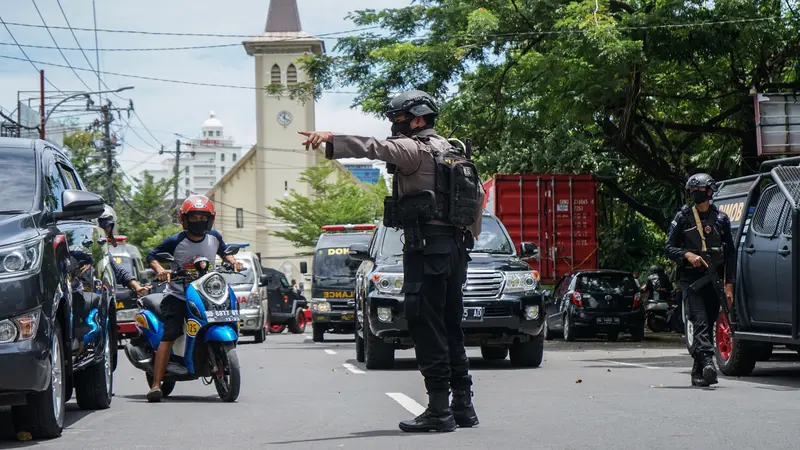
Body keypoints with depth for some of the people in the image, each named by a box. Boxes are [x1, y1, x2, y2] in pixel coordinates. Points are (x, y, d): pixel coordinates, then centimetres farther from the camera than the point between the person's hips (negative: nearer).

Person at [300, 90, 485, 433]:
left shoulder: (415, 149, -8)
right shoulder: (450, 152, 20)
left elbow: (376, 148, -25)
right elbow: (479, 195, 28)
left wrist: (330, 139, -33)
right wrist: (469, 237, 30)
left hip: (426, 247, -9)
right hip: (455, 249, 9)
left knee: (427, 327, -9)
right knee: (450, 328, 13)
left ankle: (439, 410, -12)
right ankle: (463, 406, 15)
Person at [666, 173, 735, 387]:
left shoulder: (721, 219, 11)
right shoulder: (683, 218, 7)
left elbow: (730, 254, 10)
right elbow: (670, 248, 6)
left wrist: (729, 284, 2)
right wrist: (687, 255, -15)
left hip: (713, 280, 2)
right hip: (690, 278, -2)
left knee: (708, 325, 4)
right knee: (700, 321, -18)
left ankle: (698, 372, 13)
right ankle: (707, 362, -31)